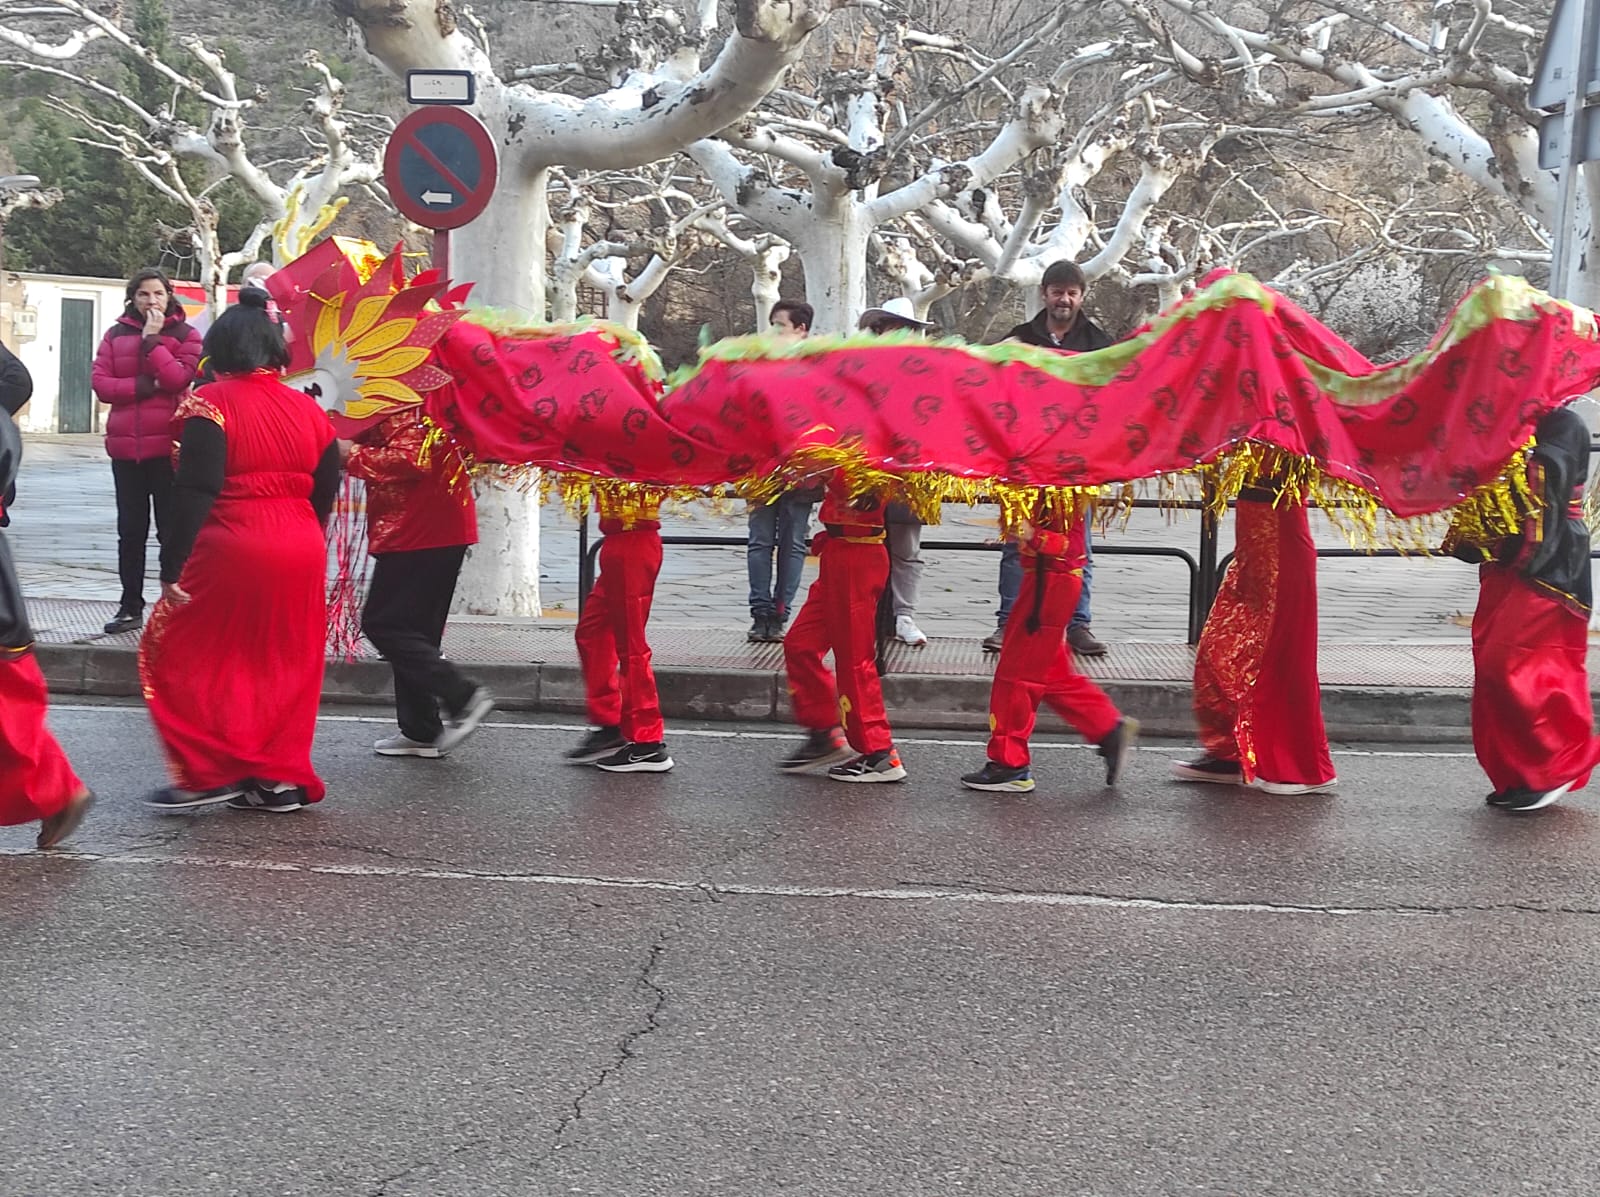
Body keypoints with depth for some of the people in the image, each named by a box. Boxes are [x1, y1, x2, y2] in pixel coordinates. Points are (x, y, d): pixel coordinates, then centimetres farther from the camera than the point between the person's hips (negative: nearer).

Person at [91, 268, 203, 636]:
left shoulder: (185, 335, 1)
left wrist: (152, 339, -14)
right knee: (130, 529, 8)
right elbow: (100, 384, 0)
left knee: (171, 528, 1)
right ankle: (131, 606, 14)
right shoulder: (116, 335, 9)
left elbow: (179, 378, -15)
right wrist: (144, 386, -11)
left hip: (168, 446, -3)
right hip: (125, 446, 4)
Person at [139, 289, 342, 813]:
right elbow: (325, 490, 12)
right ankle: (282, 777, 16)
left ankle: (211, 773, 1)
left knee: (175, 654, 6)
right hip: (302, 550, 6)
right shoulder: (307, 408, 9)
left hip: (231, 552, -6)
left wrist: (173, 564, -14)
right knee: (286, 666, 15)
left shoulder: (211, 403, -8)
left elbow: (195, 490, -15)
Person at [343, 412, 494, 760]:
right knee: (412, 632, 13)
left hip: (421, 535, -11)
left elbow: (413, 459, -24)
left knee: (384, 625, -8)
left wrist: (353, 454, -16)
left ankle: (462, 695, -14)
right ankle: (420, 731, 16)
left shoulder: (407, 408, -13)